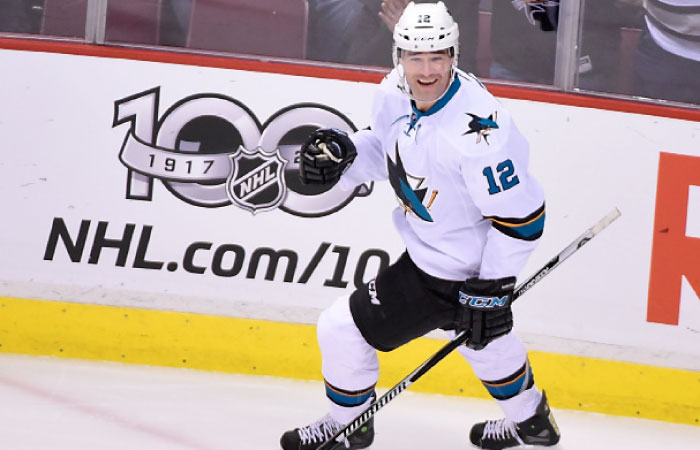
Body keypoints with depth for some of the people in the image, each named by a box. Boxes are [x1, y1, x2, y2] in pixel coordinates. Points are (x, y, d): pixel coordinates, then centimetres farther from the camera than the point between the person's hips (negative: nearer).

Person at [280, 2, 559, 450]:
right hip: (431, 245, 9)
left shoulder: (476, 127, -34)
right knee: (479, 334, 33)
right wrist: (343, 152, -11)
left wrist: (493, 289, -24)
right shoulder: (397, 91, -10)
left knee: (343, 330, -2)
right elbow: (383, 147, 11)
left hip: (453, 271, -9)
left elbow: (521, 215, -27)